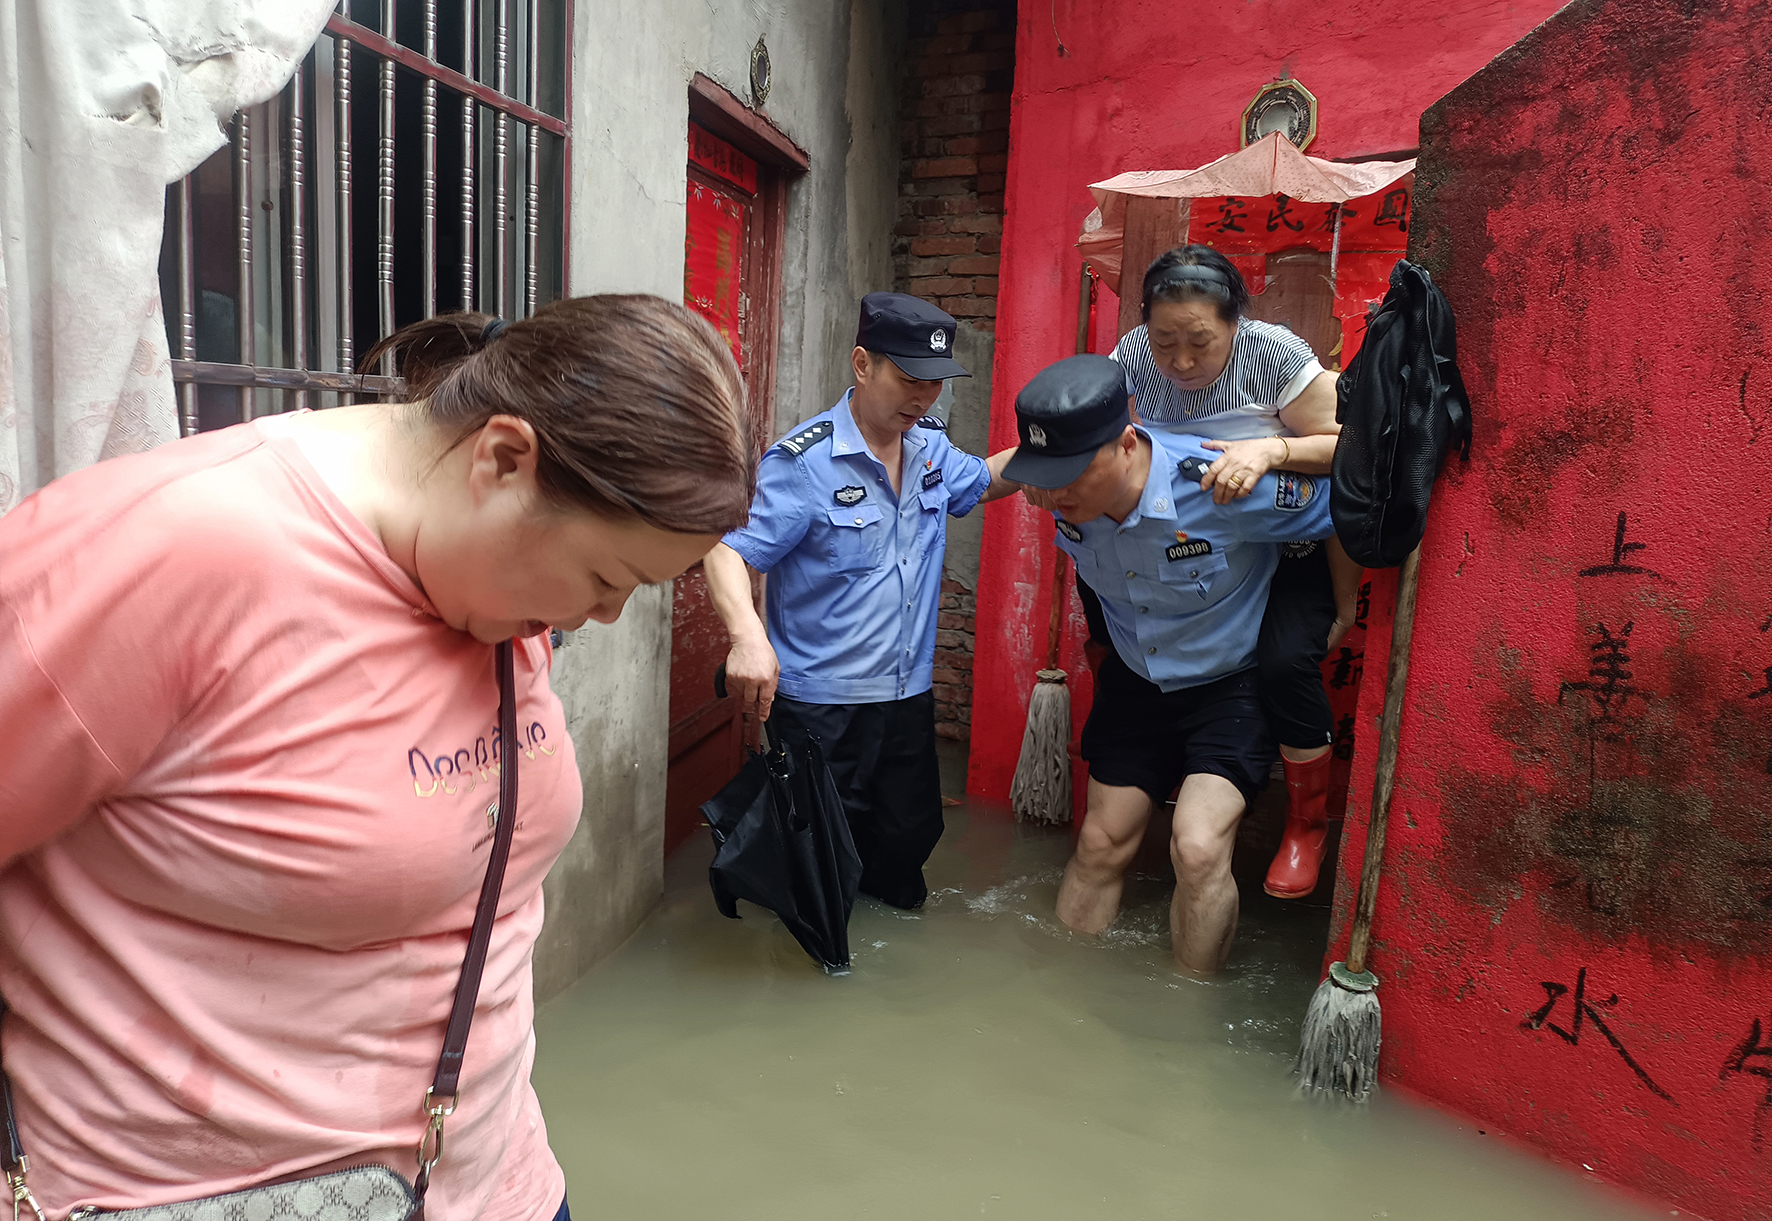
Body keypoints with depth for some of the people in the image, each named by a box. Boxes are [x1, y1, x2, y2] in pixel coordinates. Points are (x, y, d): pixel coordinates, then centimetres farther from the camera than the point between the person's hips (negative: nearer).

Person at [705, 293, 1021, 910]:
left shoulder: (933, 449, 5)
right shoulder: (803, 461, -17)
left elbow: (984, 480, 27)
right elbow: (727, 552, -22)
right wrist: (747, 637, -40)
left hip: (908, 697, 6)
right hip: (820, 706, -6)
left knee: (911, 834, 17)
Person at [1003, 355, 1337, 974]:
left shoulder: (1219, 487, -35)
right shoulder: (1066, 495, -19)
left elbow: (1337, 511, -18)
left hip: (1230, 685, -5)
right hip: (1134, 684, 5)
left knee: (1198, 849, -17)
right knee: (1100, 844, 10)